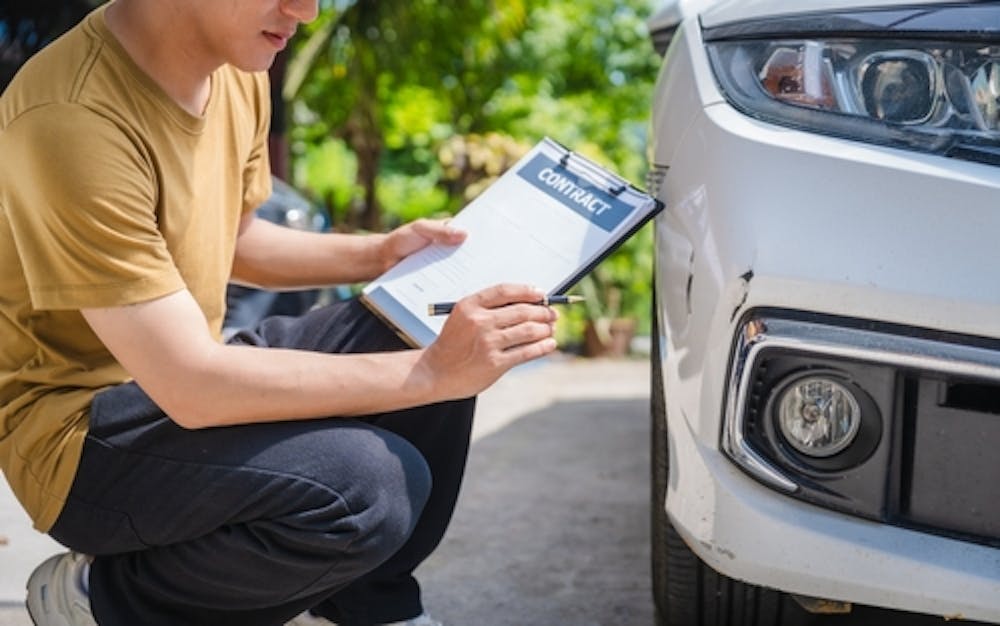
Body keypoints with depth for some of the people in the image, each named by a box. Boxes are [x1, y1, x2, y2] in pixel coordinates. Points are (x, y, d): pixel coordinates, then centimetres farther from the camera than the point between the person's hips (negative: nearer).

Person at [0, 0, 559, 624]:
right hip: (77, 431, -9)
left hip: (182, 377, 9)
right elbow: (192, 389, -30)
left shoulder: (239, 74, 0)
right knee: (367, 489, -28)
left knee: (424, 330, -1)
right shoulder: (69, 121, -28)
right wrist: (433, 372, -29)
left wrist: (380, 254, 3)